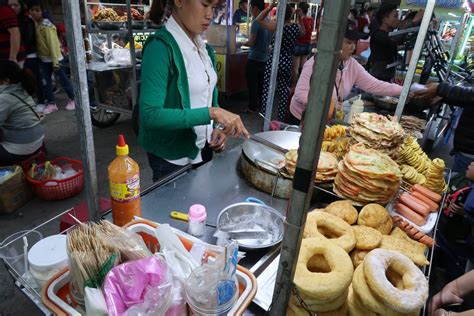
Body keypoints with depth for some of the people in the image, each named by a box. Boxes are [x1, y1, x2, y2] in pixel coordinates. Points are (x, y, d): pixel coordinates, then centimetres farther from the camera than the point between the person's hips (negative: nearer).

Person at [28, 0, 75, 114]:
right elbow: (38, 42, 11)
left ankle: (72, 99, 19)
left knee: (63, 79, 4)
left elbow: (53, 44, -20)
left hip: (54, 58, -8)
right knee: (45, 81, 8)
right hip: (43, 59, 8)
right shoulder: (35, 24, 7)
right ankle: (51, 103, 15)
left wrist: (55, 62, -21)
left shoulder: (47, 26, -17)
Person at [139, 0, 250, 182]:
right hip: (171, 159, -7)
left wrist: (218, 127, -4)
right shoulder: (160, 47, -20)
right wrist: (211, 113, -33)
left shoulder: (204, 49, 4)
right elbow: (150, 115, -29)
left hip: (203, 149, 7)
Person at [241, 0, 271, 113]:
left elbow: (251, 42, -17)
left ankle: (252, 107, 5)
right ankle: (260, 103, 26)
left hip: (254, 58, -7)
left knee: (252, 83, 0)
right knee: (261, 82, 16)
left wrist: (241, 43, -1)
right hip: (265, 57, 8)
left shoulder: (256, 22, -16)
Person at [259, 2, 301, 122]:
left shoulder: (277, 25, -12)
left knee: (268, 90, 2)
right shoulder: (296, 27, 0)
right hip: (287, 63, 4)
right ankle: (282, 119, 16)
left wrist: (270, 7, -7)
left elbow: (259, 19, -6)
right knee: (284, 92, 11)